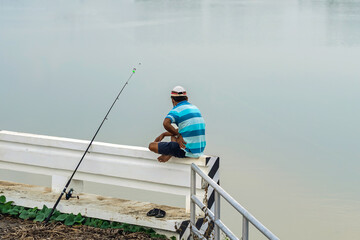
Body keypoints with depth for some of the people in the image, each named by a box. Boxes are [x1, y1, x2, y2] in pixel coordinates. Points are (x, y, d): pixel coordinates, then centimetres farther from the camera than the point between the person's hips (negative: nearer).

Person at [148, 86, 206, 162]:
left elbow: (166, 123, -32)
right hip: (200, 151, 8)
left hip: (187, 151, -8)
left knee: (152, 146, -4)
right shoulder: (195, 108, 17)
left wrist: (178, 134, -15)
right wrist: (163, 134, 23)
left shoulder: (177, 110, -9)